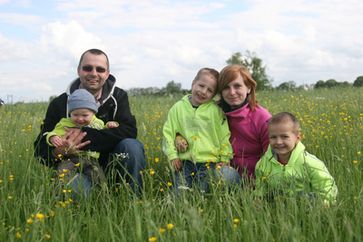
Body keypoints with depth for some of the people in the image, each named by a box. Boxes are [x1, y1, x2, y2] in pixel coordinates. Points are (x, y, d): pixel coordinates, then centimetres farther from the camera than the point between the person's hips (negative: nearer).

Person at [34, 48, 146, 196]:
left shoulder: (118, 97, 3)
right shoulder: (60, 104, 1)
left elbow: (129, 131, -17)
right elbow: (41, 150, -1)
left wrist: (85, 135, -25)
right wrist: (58, 152, -26)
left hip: (111, 166, 2)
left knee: (132, 145, -28)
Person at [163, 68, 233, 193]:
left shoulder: (216, 110, 1)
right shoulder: (178, 107, 5)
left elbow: (224, 136, 5)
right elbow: (168, 131, 8)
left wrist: (224, 159, 3)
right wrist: (173, 155, 1)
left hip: (208, 161, -1)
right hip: (184, 161, 1)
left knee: (203, 192, -15)